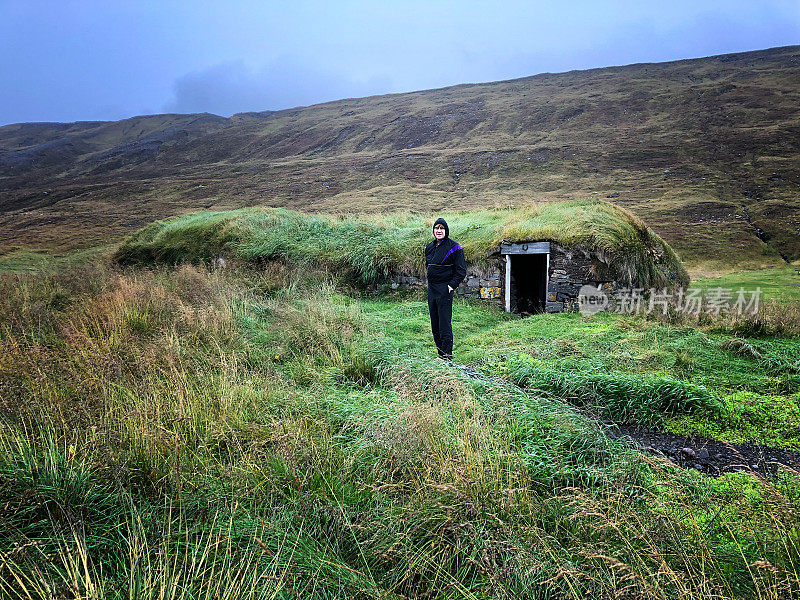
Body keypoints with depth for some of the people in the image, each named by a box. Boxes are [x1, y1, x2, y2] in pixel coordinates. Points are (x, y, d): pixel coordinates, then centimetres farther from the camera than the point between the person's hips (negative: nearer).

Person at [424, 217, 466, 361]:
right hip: (431, 289, 7)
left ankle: (447, 355, -2)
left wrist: (452, 285, -14)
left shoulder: (454, 248, -8)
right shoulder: (430, 247, 12)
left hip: (445, 290, -7)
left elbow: (461, 271, -8)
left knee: (445, 323, -8)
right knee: (434, 323, 11)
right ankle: (440, 352, 20)